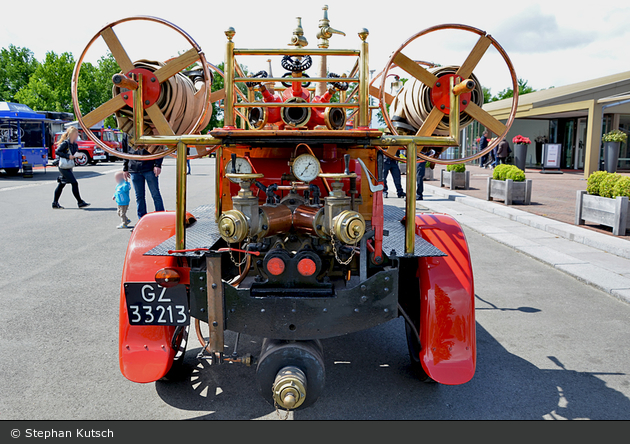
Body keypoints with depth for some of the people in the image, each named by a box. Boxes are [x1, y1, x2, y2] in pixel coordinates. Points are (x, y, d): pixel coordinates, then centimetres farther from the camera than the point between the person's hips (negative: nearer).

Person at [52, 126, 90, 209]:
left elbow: (75, 154, 18)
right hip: (64, 166, -9)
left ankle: (55, 203, 19)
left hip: (69, 167, 9)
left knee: (61, 184, 12)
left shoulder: (74, 144, 11)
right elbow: (57, 151, -18)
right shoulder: (65, 143, -13)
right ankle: (80, 202, -4)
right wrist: (68, 156, -23)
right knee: (74, 183, -9)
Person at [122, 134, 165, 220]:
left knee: (155, 194, 2)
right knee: (139, 196, 8)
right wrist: (125, 168, 17)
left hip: (149, 168, -4)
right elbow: (125, 152, 20)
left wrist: (157, 165, -10)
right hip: (134, 169, 4)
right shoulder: (127, 135, 11)